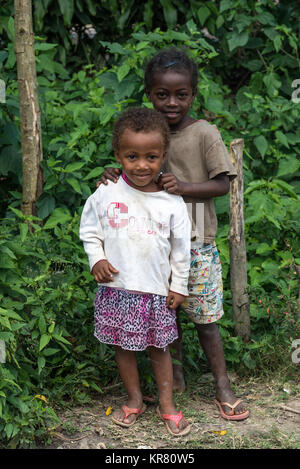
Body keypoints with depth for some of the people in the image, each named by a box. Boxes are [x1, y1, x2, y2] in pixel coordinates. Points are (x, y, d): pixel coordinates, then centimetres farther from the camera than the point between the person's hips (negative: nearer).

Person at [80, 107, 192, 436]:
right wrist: (97, 260, -8)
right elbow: (89, 230, 7)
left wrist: (179, 286, 5)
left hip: (156, 291, -1)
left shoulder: (172, 203, -5)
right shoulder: (106, 194, -6)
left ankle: (166, 405, 25)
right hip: (116, 288, 1)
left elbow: (180, 248, 3)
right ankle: (134, 399, 30)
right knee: (124, 347, 13)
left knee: (159, 347, 11)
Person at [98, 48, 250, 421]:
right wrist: (113, 176, -9)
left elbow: (222, 183, -9)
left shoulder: (204, 133, -9)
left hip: (196, 243, -4)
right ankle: (175, 375, 33)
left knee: (204, 319, 3)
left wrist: (183, 187, -23)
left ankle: (223, 388, 16)